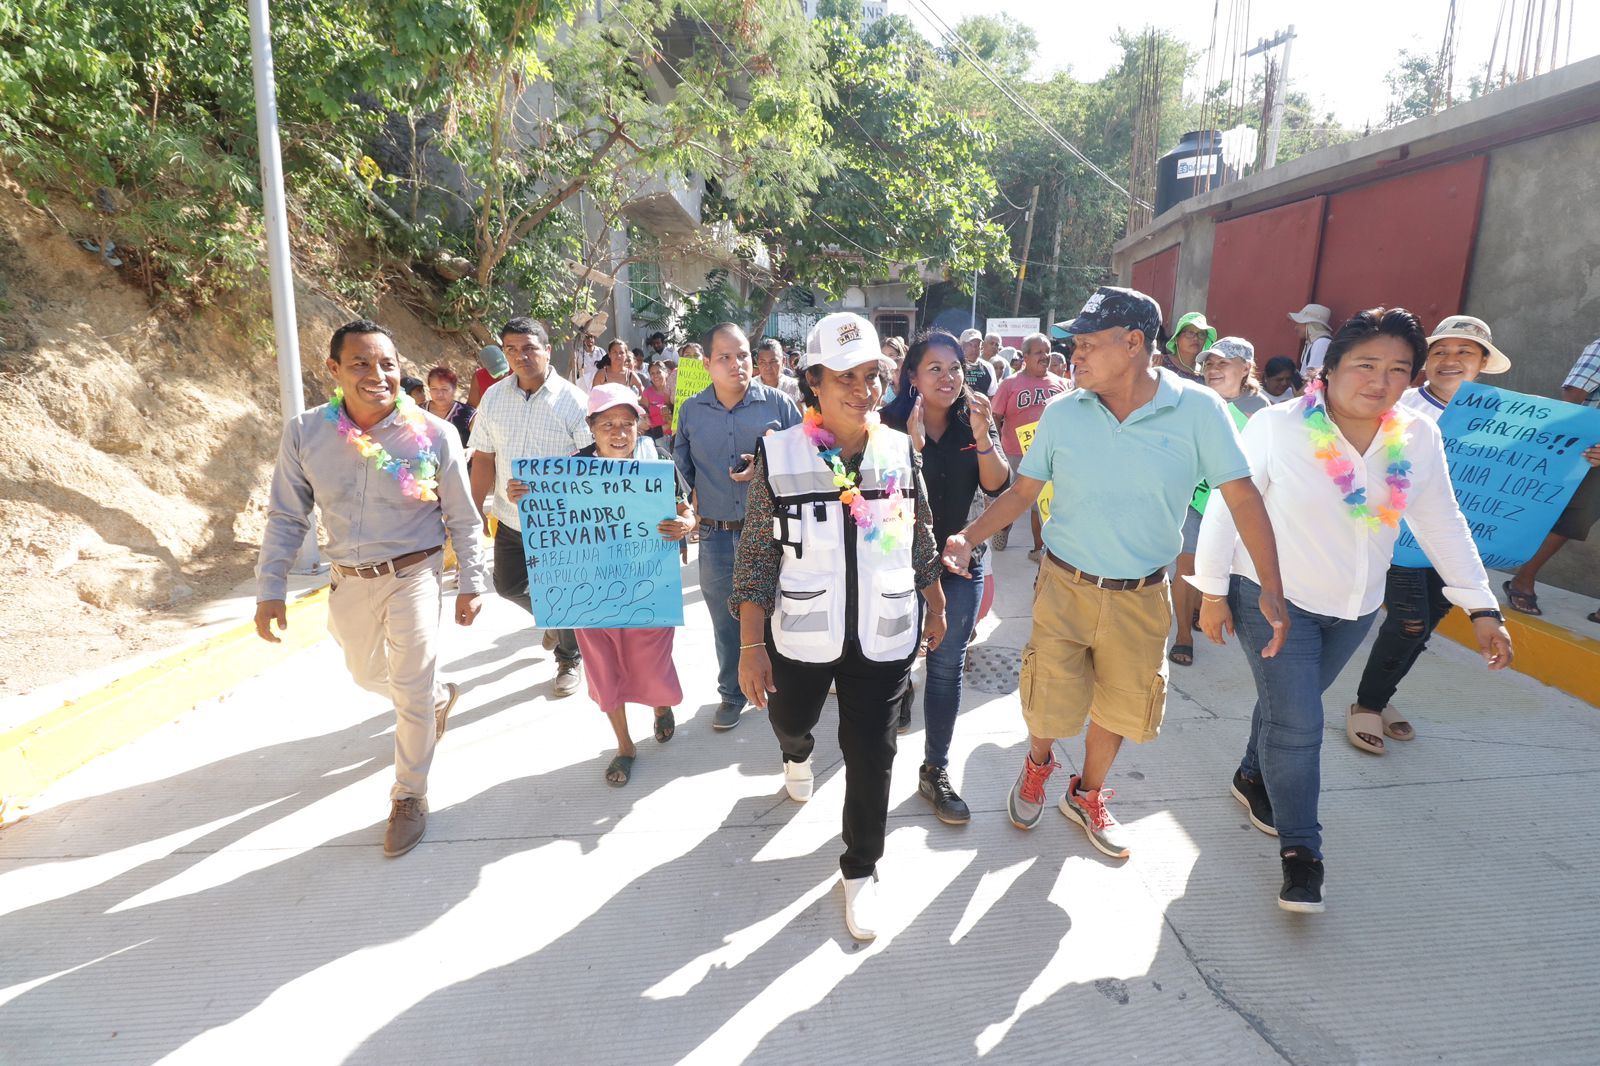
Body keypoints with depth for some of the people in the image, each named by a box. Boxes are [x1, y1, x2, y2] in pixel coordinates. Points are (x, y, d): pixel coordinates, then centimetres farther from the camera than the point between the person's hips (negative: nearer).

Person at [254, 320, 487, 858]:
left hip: (412, 577, -4)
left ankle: (409, 797, 24)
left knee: (411, 694, 3)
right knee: (366, 675, 25)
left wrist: (472, 583, -3)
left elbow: (463, 519, -5)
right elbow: (286, 517, 0)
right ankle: (440, 696, 55)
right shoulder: (304, 433, -9)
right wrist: (270, 588, -2)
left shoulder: (433, 435, -15)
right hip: (349, 582, 4)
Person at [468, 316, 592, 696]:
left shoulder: (572, 399, -11)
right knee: (507, 585, 17)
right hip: (510, 519, 5)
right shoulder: (493, 398, 3)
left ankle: (570, 659, 32)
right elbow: (484, 459, 7)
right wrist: (474, 512, 4)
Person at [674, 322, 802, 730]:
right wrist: (690, 496, 1)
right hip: (716, 533, 2)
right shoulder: (690, 410, 4)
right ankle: (732, 693, 32)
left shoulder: (778, 403, -4)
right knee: (725, 619, 13)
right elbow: (679, 463, 14)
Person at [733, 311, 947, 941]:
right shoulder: (778, 456, -13)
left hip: (884, 636, 1)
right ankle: (798, 755, 64)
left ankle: (860, 869, 32)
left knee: (871, 757, 7)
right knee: (789, 719, 24)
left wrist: (935, 608, 15)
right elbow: (756, 557, -9)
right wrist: (751, 645, -10)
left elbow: (921, 541, 7)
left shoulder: (900, 452, -5)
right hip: (801, 636, 0)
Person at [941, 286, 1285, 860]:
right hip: (1065, 586, 0)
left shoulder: (1198, 408, -12)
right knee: (1049, 706, 8)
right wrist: (967, 537, -13)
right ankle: (1038, 765, 44)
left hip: (1141, 597, 0)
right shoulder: (1062, 413, -7)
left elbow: (1243, 496, -8)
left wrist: (1270, 588, -10)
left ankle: (1088, 796, 45)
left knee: (1118, 708, 17)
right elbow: (1022, 491, 0)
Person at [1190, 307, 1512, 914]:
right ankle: (1300, 850, 12)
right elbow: (1227, 507, -12)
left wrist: (1481, 608, 1)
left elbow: (1444, 526, 4)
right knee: (1297, 724, -5)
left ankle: (1253, 778, 45)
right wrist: (1212, 591, -9)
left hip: (1353, 610, 5)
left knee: (1289, 706, 19)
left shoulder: (1420, 439, -5)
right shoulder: (1278, 426, -17)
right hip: (1274, 599, -4)